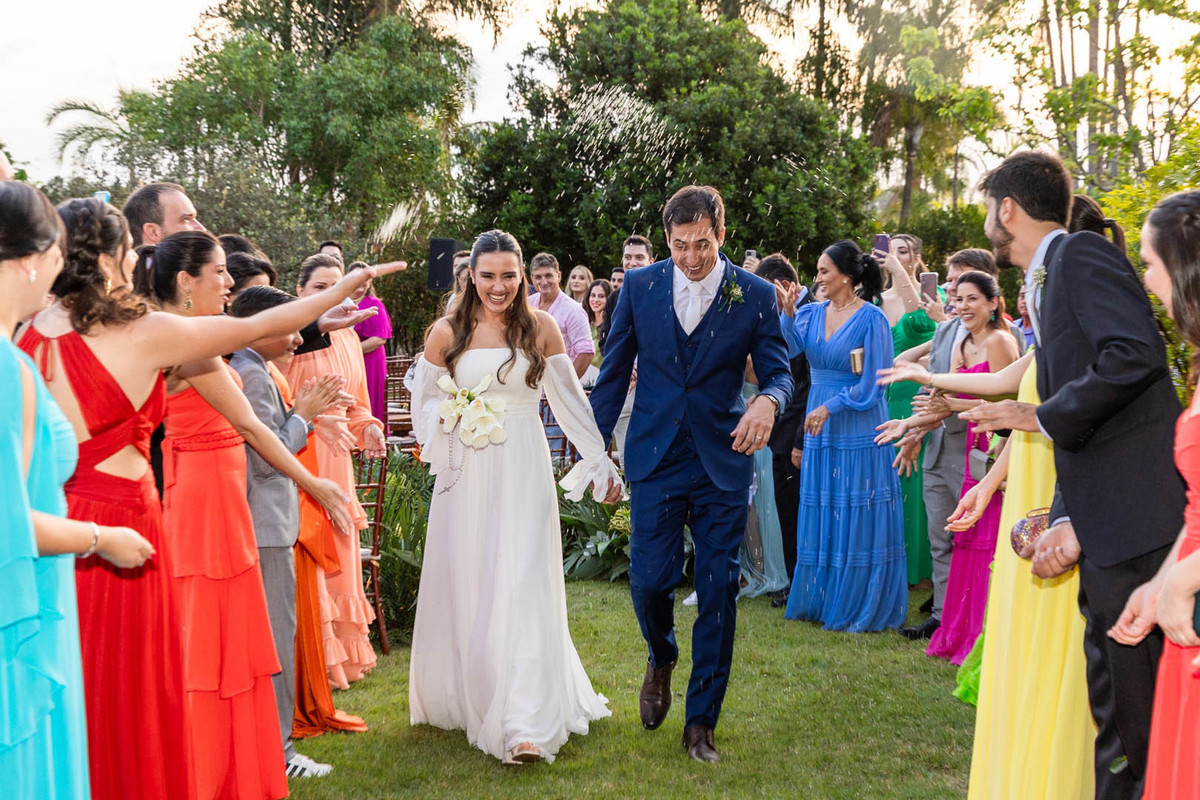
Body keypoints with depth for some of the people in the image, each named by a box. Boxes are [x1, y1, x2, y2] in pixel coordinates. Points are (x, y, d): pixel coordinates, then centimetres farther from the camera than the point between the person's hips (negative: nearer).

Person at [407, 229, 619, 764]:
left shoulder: (541, 328, 2)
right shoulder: (446, 332, 3)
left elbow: (570, 400, 7)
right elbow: (425, 401, 12)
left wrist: (601, 462, 7)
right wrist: (451, 419, -9)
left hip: (522, 473, -2)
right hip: (466, 474, 2)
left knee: (521, 588, -8)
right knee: (463, 587, 8)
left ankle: (524, 725, -9)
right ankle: (461, 697, 27)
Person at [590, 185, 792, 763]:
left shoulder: (755, 295, -1)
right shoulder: (640, 286, 3)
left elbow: (778, 372, 0)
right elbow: (614, 373, 8)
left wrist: (768, 401, -25)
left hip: (723, 462, 0)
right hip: (655, 458, 1)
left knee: (718, 594, 2)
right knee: (649, 581, -4)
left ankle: (701, 723, 16)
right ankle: (661, 659, 32)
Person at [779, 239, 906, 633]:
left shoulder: (871, 318, -8)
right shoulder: (811, 313, 7)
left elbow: (873, 382, -11)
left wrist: (830, 407, -14)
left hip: (859, 432, -5)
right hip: (820, 428, 5)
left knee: (857, 519, 1)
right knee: (820, 517, 10)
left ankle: (859, 608, 12)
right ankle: (820, 600, 22)